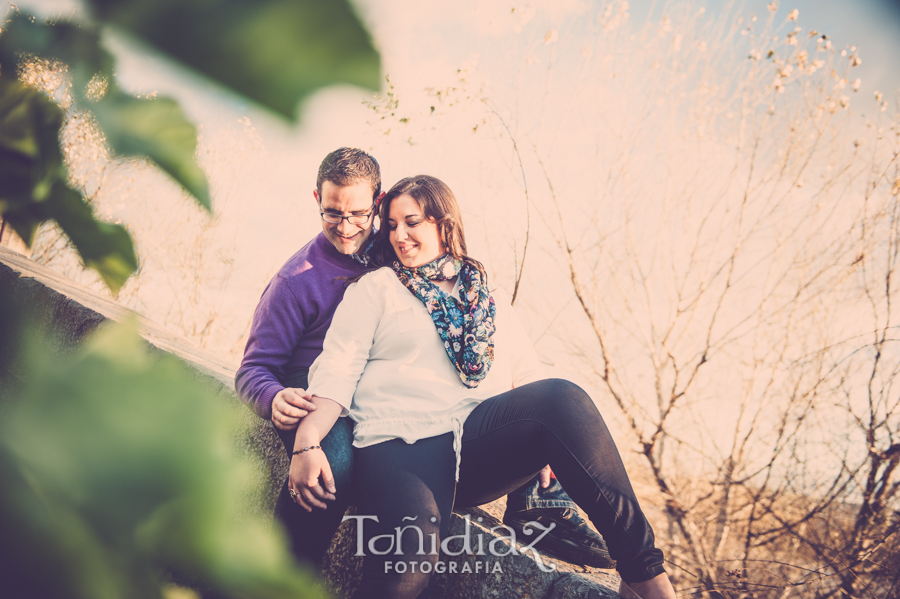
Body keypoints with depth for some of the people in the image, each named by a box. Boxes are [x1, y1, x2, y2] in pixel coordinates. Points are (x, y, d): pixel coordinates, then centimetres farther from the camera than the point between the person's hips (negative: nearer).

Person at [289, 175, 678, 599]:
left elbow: (527, 375, 21)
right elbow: (337, 369, 7)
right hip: (401, 442, -3)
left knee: (561, 397, -29)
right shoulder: (375, 288, 18)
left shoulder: (489, 298, 27)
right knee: (410, 549, -37)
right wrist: (307, 443, -11)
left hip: (481, 439, 3)